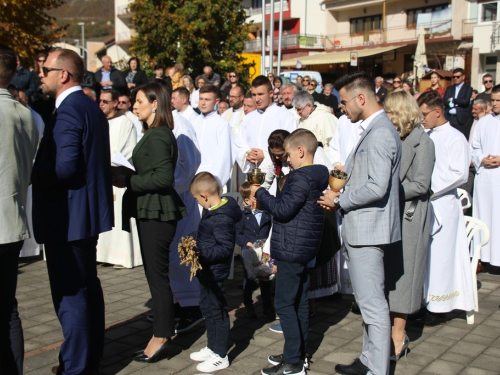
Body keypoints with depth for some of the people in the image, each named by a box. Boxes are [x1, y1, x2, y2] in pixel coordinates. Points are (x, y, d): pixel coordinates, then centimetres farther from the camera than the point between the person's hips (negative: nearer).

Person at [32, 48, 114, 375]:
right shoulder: (92, 107, 13)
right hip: (89, 211, 10)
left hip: (68, 217, -10)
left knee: (70, 294, -1)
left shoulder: (67, 112, -17)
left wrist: (31, 174, -11)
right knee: (88, 285, 17)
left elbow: (64, 166, -27)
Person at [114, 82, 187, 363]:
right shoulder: (158, 133, 16)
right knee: (156, 273, 15)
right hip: (151, 210, 10)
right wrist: (127, 179, 5)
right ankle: (164, 331, 26)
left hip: (156, 212, -10)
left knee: (157, 274, -2)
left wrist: (128, 182, -16)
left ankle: (162, 337, 8)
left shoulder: (158, 136, -15)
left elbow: (164, 177, -23)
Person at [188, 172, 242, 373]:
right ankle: (212, 347, 36)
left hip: (214, 272, -10)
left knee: (216, 311, 2)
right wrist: (197, 245, 10)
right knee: (207, 308, 21)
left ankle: (220, 356, 15)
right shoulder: (212, 211, 5)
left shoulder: (221, 219, -26)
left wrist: (202, 253, -29)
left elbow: (226, 248, -26)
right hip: (207, 272, 10)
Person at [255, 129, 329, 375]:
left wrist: (260, 193, -10)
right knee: (299, 302, 16)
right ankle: (298, 354, 27)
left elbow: (283, 209, -22)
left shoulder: (302, 178, -18)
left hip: (292, 250, -10)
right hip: (303, 250, 11)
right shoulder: (317, 176, 13)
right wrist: (264, 201, 15)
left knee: (284, 304, -4)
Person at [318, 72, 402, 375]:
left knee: (373, 304, -3)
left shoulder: (380, 133, -18)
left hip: (369, 229, -11)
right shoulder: (374, 130, 15)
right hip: (362, 228, 11)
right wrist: (339, 196, 8)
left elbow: (376, 187, -25)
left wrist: (339, 200, -12)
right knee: (370, 301, 18)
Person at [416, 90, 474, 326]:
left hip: (442, 205, -6)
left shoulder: (455, 138, -7)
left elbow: (460, 174, -14)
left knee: (438, 255, -1)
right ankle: (422, 302, 18)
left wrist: (431, 188, -15)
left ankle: (437, 310, 9)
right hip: (421, 204, 6)